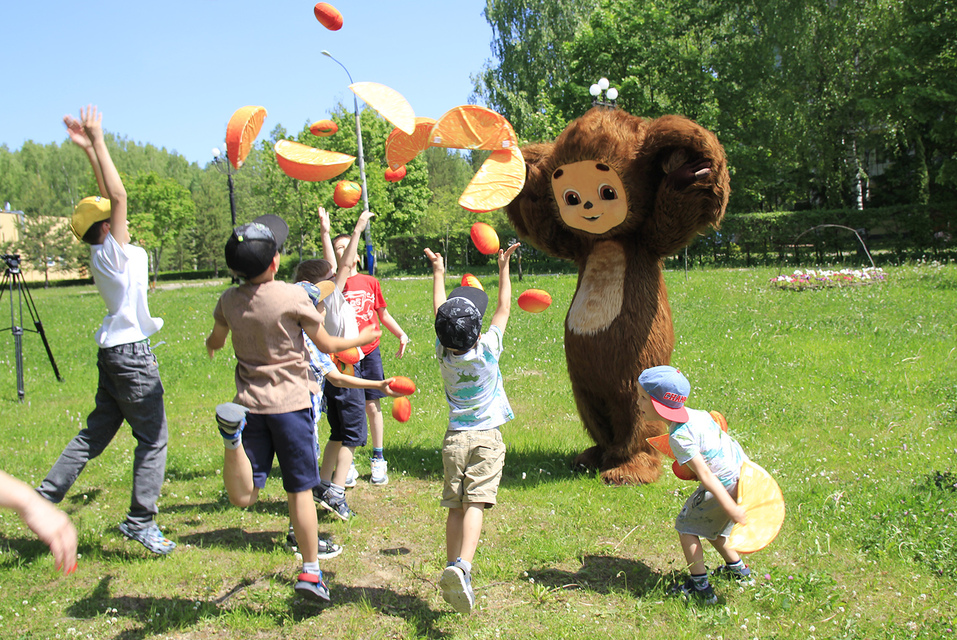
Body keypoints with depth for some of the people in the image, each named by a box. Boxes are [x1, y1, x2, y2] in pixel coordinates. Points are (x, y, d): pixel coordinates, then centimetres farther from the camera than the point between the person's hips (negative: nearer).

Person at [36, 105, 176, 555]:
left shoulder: (104, 254, 9)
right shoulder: (112, 252, -13)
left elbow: (109, 199, 15)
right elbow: (119, 195, -21)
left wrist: (90, 148, 16)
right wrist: (97, 142, -17)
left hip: (116, 352, 9)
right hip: (132, 354, -9)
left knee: (96, 433, 16)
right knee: (153, 437, -1)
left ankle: (47, 495, 19)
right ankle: (141, 521, 3)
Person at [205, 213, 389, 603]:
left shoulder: (229, 301, 2)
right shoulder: (293, 297, -10)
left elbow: (215, 341, 21)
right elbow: (327, 345, 0)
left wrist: (209, 346, 46)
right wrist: (361, 339, 18)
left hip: (251, 402, 3)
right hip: (291, 403, -3)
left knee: (243, 498, 3)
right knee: (299, 491, 8)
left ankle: (233, 434, -25)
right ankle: (311, 571, 13)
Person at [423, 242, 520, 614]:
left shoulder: (443, 353, -2)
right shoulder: (487, 350, -11)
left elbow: (439, 310, 13)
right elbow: (504, 307, 3)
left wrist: (438, 272, 26)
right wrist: (504, 267, 13)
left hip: (454, 438, 4)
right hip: (487, 438, -4)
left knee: (455, 508, 7)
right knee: (475, 504, -13)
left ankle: (452, 569, 5)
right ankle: (462, 566, -29)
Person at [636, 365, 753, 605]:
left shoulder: (679, 437, -26)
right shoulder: (696, 413, 0)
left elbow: (705, 476, -27)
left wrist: (731, 509, -26)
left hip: (726, 486, -9)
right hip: (742, 472, 9)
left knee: (686, 526, 5)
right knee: (708, 525, 26)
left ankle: (701, 588, 7)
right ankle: (739, 571, 42)